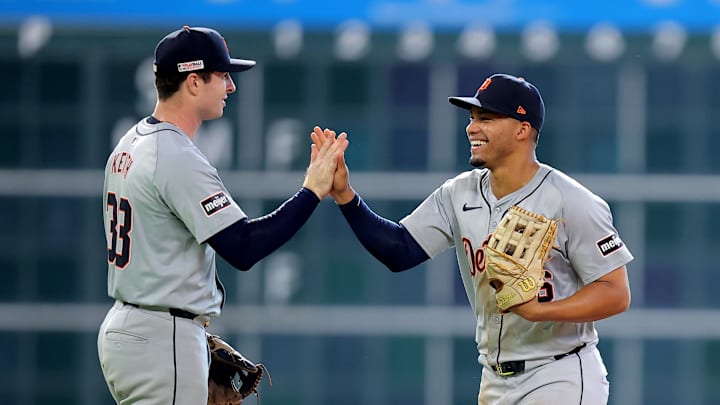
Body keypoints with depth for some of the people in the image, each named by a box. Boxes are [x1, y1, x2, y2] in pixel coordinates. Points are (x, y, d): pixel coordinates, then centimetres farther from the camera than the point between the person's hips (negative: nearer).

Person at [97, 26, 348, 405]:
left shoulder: (130, 144, 13)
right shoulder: (178, 159, -18)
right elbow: (243, 248, -23)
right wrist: (312, 192, -16)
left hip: (123, 327, 10)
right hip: (162, 341, -10)